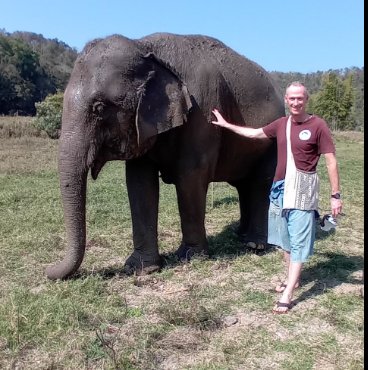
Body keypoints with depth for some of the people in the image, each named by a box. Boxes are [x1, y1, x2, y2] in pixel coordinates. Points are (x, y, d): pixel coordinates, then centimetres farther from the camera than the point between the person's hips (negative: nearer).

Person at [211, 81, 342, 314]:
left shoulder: (318, 125, -9)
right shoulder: (281, 124, 8)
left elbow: (331, 161, -9)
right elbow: (254, 133, 23)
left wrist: (335, 195, -12)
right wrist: (226, 124, 28)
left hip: (303, 192, -6)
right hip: (281, 190, 6)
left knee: (298, 242, -3)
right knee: (286, 240, 16)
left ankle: (287, 296, 1)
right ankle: (292, 279, 34)